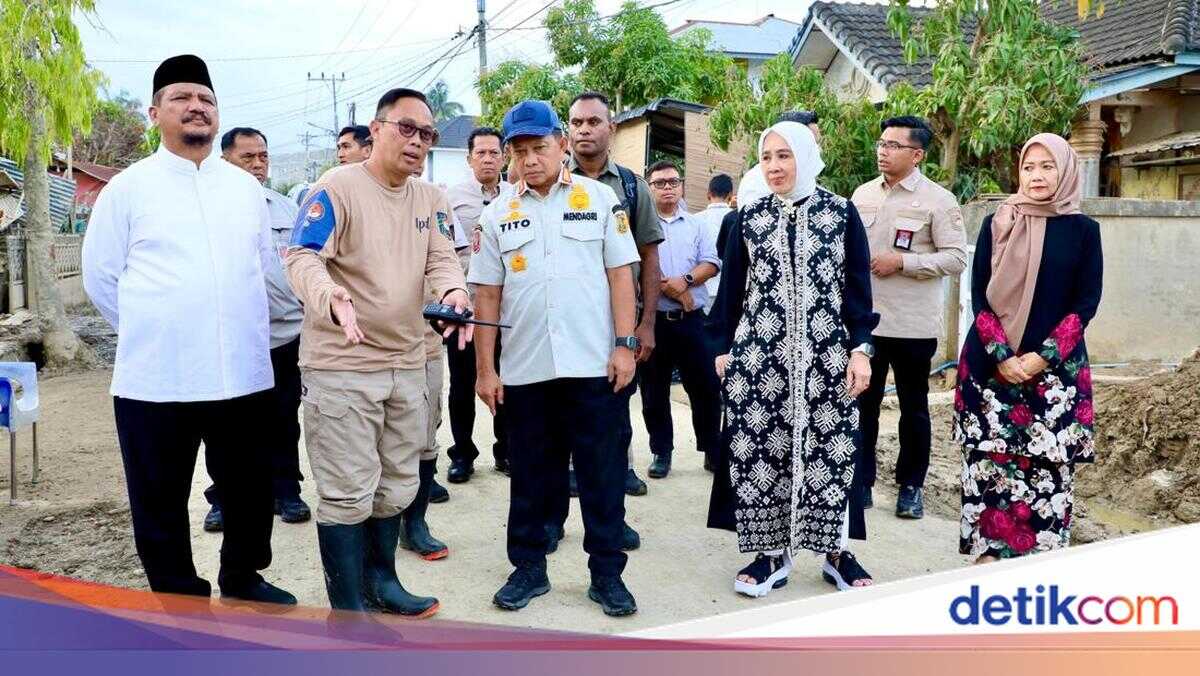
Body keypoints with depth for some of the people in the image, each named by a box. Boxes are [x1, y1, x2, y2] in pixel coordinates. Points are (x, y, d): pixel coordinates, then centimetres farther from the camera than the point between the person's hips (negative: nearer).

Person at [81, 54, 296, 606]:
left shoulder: (245, 186, 10)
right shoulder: (128, 187, 0)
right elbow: (100, 276, 3)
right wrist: (152, 332, 3)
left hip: (243, 373, 3)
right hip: (154, 379, -3)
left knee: (249, 490, 14)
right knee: (161, 503, 8)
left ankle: (243, 579, 34)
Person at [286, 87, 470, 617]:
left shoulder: (430, 199, 10)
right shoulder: (337, 187, -10)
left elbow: (441, 258, -1)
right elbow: (302, 258, -19)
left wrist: (453, 290, -25)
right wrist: (332, 300, -40)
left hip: (407, 365, 7)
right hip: (341, 366, -7)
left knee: (396, 488, 18)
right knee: (348, 494, -2)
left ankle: (381, 582, 36)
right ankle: (348, 607, 13)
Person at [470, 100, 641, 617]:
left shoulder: (600, 198, 3)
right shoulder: (497, 215, 7)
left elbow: (620, 274, 1)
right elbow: (488, 295, 7)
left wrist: (624, 345, -6)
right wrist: (485, 368, 4)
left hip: (592, 363, -2)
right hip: (524, 369, 2)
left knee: (602, 473, 5)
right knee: (530, 474, 12)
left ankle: (606, 573, 17)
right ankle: (528, 568, 26)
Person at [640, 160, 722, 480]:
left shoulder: (697, 225, 12)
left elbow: (711, 263, 2)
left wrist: (685, 281, -15)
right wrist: (668, 288, -14)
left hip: (691, 319, 2)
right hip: (652, 319, -2)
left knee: (706, 387, 3)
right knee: (654, 391, 6)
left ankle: (712, 450, 16)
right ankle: (661, 453, 18)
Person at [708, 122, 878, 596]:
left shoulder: (842, 213, 3)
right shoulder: (748, 218, 7)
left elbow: (858, 287, 2)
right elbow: (732, 288, 9)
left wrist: (860, 348, -4)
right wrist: (724, 348, 7)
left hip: (827, 355, -1)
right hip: (758, 354, 2)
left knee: (831, 447, 1)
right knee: (758, 447, 1)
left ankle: (836, 551, 15)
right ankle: (771, 553, 13)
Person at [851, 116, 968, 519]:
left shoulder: (938, 201, -6)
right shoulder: (863, 194, 9)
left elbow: (956, 258, -10)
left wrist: (901, 262, -19)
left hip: (912, 324, -4)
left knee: (913, 407, 9)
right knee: (862, 403, 8)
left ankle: (911, 486, 22)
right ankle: (861, 481, 19)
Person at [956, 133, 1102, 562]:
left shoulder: (1083, 230, 4)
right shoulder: (997, 225, 5)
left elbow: (1086, 303, 0)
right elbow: (979, 295, 1)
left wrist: (1043, 357, -12)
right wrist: (1001, 355, -11)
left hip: (1056, 368, 0)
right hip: (991, 363, 1)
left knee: (1050, 463, -2)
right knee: (989, 459, 0)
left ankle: (1041, 555, 9)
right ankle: (988, 550, 8)